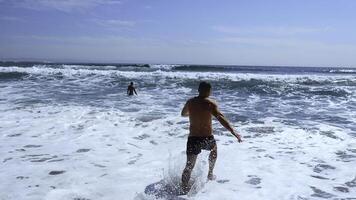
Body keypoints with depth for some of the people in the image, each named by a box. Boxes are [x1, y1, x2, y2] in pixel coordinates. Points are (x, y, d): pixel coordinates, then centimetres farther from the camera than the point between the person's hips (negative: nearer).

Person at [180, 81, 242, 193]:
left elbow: (183, 114, 23)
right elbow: (221, 119, -24)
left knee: (189, 167, 7)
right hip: (207, 139, -2)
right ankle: (210, 174, 42)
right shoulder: (210, 104, -10)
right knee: (214, 149, 33)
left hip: (192, 139, 2)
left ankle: (184, 191, -2)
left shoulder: (190, 102, 3)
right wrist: (234, 132, -28)